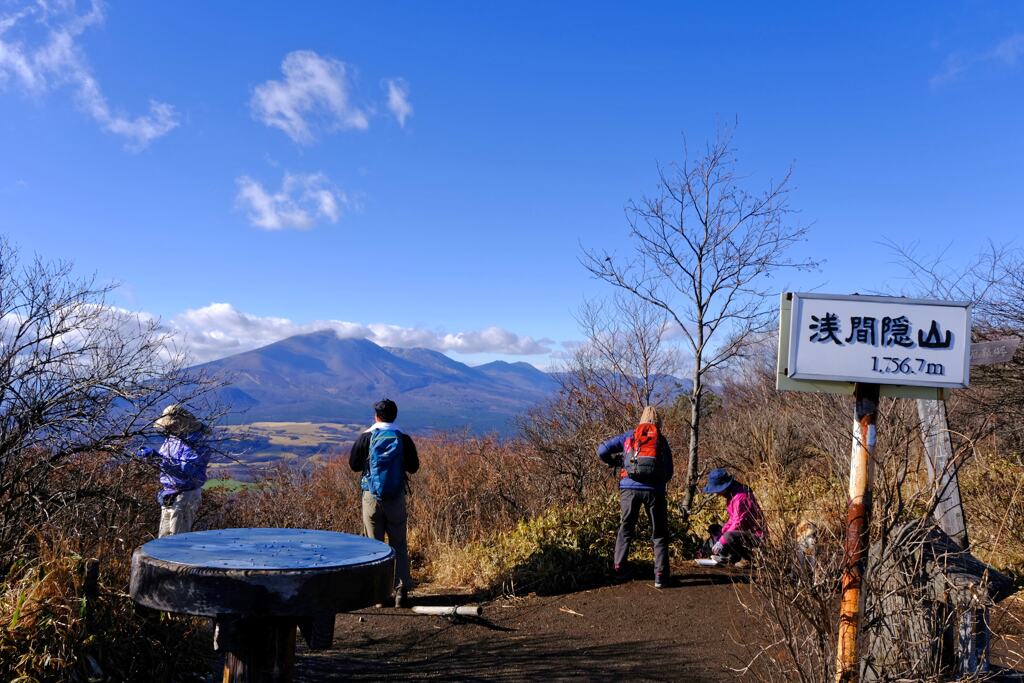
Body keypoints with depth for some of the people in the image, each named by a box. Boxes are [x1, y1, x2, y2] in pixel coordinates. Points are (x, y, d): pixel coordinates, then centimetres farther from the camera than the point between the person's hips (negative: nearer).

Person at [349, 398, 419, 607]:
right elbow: (413, 467, 5)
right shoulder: (403, 439, -3)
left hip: (371, 497, 0)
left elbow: (354, 464, 4)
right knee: (399, 545, 9)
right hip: (396, 498, 0)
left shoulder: (366, 438, -5)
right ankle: (401, 590, 3)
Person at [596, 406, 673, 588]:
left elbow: (602, 450, 8)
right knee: (659, 534, 9)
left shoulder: (629, 436, 14)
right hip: (654, 490, 0)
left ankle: (619, 569, 14)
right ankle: (660, 575, 0)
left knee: (625, 529, 17)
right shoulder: (662, 440, 15)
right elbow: (669, 472, 14)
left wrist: (614, 462, 26)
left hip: (629, 487, 1)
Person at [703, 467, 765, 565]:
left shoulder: (741, 497, -25)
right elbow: (732, 519, 13)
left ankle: (747, 557, -10)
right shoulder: (731, 494, 7)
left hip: (754, 536, -10)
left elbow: (738, 524, -26)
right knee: (713, 529, 12)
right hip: (743, 531, 10)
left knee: (729, 537, -35)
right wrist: (722, 532, 0)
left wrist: (722, 541, -23)